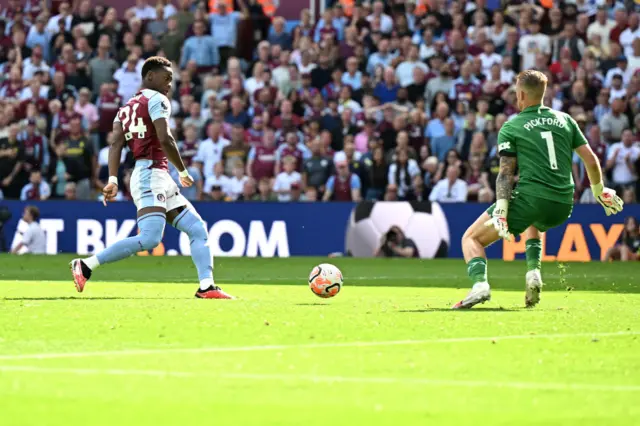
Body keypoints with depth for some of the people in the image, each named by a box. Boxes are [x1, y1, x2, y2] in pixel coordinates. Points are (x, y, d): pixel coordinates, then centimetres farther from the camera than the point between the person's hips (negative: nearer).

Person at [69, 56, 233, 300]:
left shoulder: (126, 108, 22)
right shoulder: (157, 100, -1)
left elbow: (116, 144, 8)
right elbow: (165, 139, -14)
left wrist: (112, 179, -3)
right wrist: (183, 172, -2)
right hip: (151, 175, -10)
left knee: (198, 230, 8)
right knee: (149, 239, -22)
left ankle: (206, 287, -3)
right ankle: (86, 266, -19)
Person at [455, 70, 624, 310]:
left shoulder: (511, 128, 3)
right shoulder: (564, 120, 14)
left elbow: (506, 173, -6)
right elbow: (591, 161, 13)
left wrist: (500, 212, -12)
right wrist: (600, 192, 26)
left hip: (530, 198, -5)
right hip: (563, 206, 5)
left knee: (472, 238, 5)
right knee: (532, 223, 41)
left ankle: (480, 285, -22)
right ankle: (533, 272, 16)